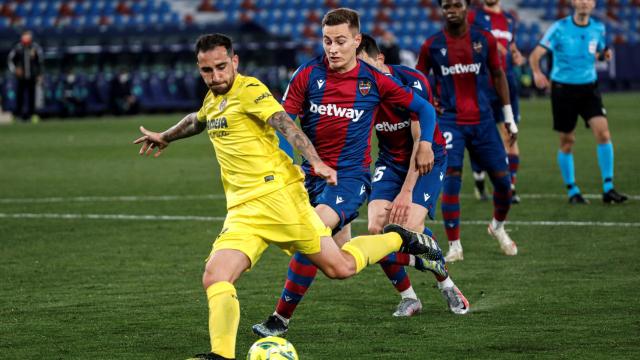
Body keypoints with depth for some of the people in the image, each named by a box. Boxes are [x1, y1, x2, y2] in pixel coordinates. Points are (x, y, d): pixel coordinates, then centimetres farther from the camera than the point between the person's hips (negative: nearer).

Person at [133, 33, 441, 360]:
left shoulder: (249, 90, -6)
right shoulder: (213, 100, 18)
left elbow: (286, 125, -20)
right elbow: (197, 121, 43)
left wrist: (315, 162, -35)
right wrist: (165, 137, 59)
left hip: (276, 192, -7)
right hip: (241, 210, 7)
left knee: (339, 267, -4)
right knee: (214, 279, -14)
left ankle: (399, 238, 20)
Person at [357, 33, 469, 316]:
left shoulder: (412, 82, -24)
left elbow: (421, 142, -23)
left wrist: (406, 191, -27)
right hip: (390, 161, 4)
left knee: (411, 228, -23)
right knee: (376, 227, -18)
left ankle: (447, 286, 7)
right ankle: (408, 298, 4)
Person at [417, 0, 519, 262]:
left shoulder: (485, 40, 2)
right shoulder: (431, 46, -1)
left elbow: (497, 75, 12)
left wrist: (508, 116, 12)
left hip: (483, 120, 2)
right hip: (449, 121, -2)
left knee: (503, 179, 3)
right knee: (451, 179, -14)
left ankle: (498, 226, 33)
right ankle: (454, 246, -6)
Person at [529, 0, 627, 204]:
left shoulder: (598, 28, 4)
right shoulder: (560, 28, -8)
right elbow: (535, 55, -10)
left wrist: (605, 55, -3)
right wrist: (537, 73, -31)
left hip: (589, 88, 3)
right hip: (563, 89, -3)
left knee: (603, 133, -14)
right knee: (567, 142, 4)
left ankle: (608, 189, -8)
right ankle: (572, 191, 19)